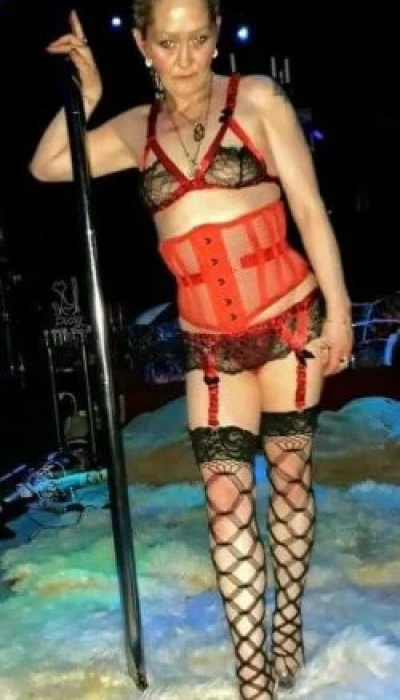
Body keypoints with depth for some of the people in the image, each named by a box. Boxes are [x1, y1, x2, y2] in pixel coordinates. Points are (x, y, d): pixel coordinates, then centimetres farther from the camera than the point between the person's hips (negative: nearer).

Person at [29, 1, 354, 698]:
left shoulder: (256, 98, -2)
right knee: (226, 496, -3)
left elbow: (309, 208, -3)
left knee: (289, 476, 10)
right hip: (210, 345, 2)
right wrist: (86, 96, -1)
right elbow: (46, 167, 11)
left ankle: (288, 628, 30)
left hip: (289, 322, -2)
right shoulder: (138, 128, 7)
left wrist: (337, 310, -6)